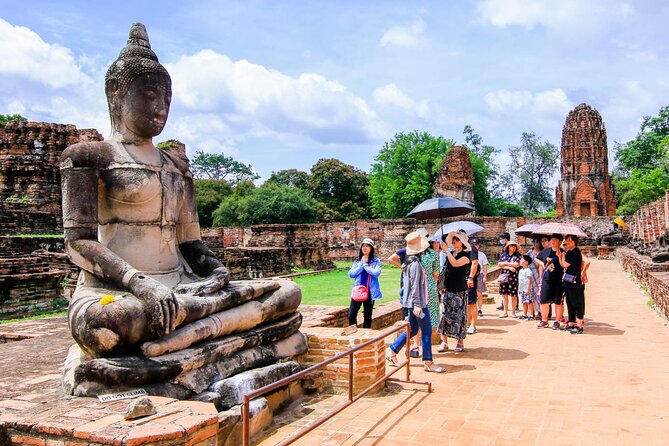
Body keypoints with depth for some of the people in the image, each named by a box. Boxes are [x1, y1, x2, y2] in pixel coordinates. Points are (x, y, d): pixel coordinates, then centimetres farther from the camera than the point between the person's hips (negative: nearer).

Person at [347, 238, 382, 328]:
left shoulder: (376, 261, -1)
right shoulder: (357, 261, 8)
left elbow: (376, 273, -17)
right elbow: (350, 274, -2)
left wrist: (365, 265, -11)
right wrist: (361, 265, -9)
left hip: (370, 292, -2)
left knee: (367, 316, 9)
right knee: (351, 315, -3)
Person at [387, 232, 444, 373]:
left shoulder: (410, 262, 10)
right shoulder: (416, 264, -19)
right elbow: (415, 286, -21)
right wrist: (417, 305, -20)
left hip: (412, 302, 10)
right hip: (418, 302, -10)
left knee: (412, 329, 17)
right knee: (427, 331, -1)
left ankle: (392, 351, 21)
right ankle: (428, 363, 5)